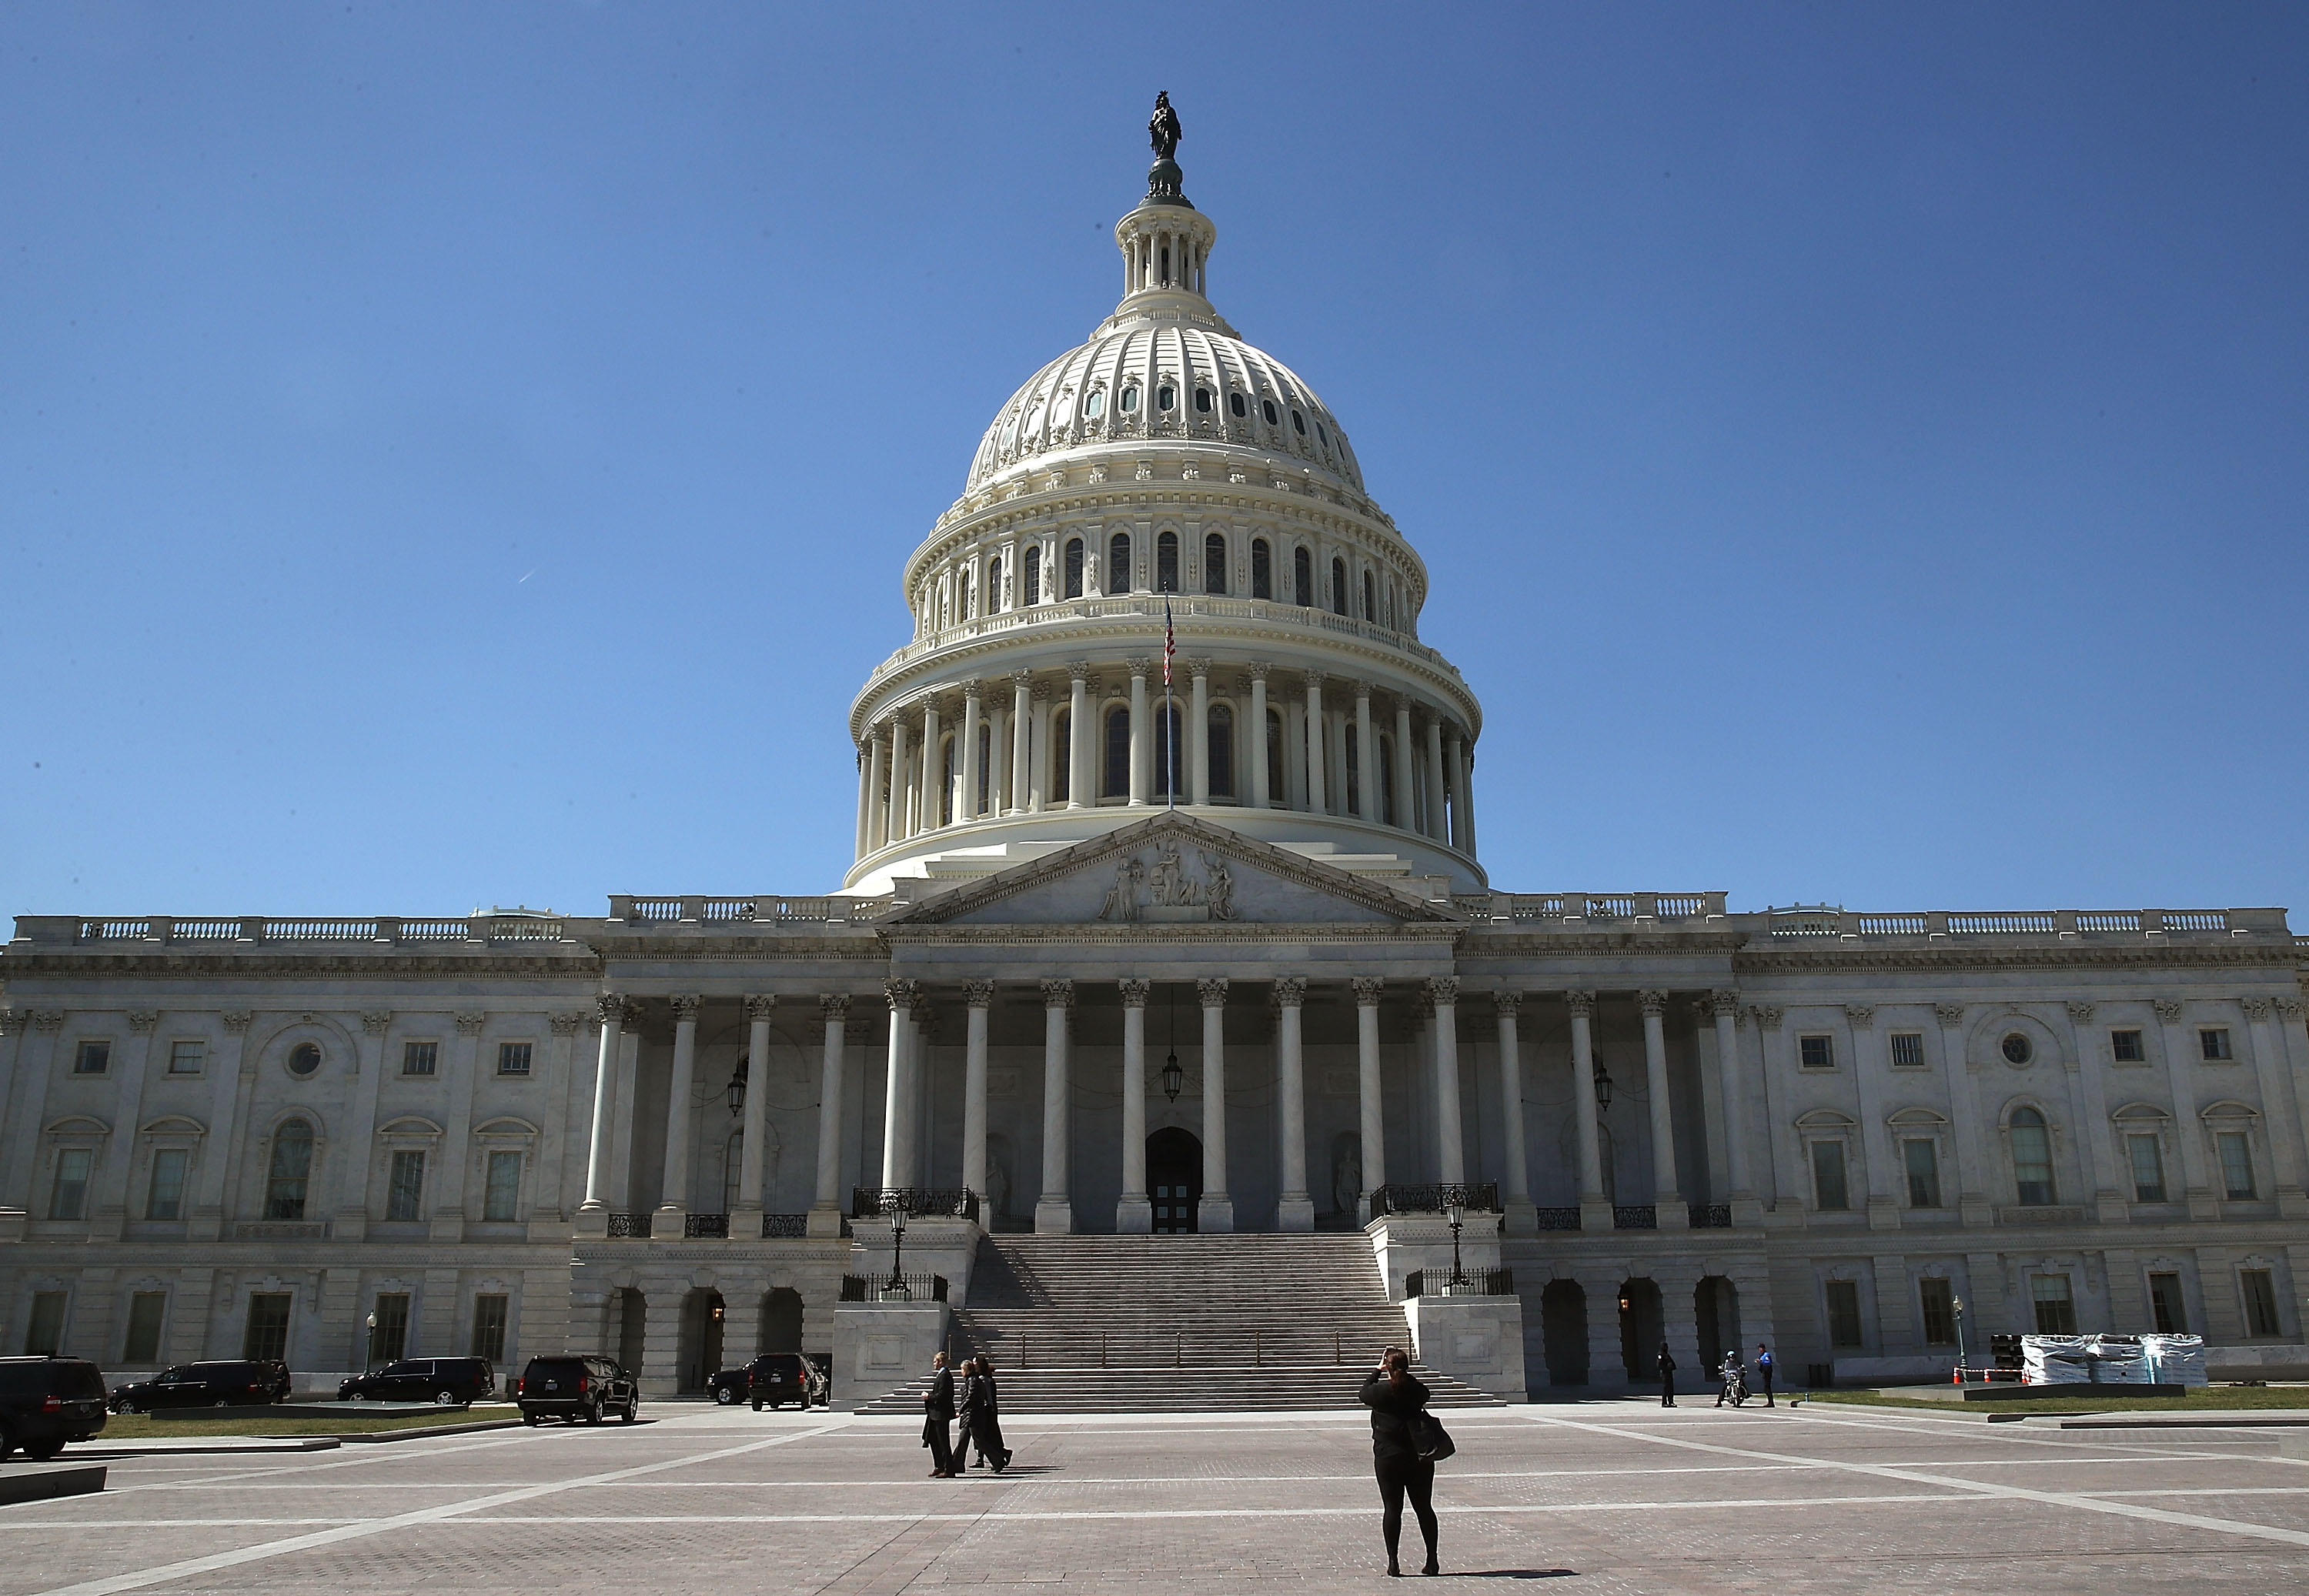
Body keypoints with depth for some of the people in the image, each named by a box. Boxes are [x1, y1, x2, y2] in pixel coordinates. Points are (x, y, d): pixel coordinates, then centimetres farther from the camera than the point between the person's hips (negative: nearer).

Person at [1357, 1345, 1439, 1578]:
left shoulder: (1381, 1391, -11)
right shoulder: (1419, 1391, -3)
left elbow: (1364, 1393, 9)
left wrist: (1377, 1370, 18)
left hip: (1388, 1458, -3)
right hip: (1418, 1458, 3)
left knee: (1392, 1509, 2)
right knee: (1424, 1508, 10)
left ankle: (1393, 1563, 2)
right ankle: (1432, 1561, 12)